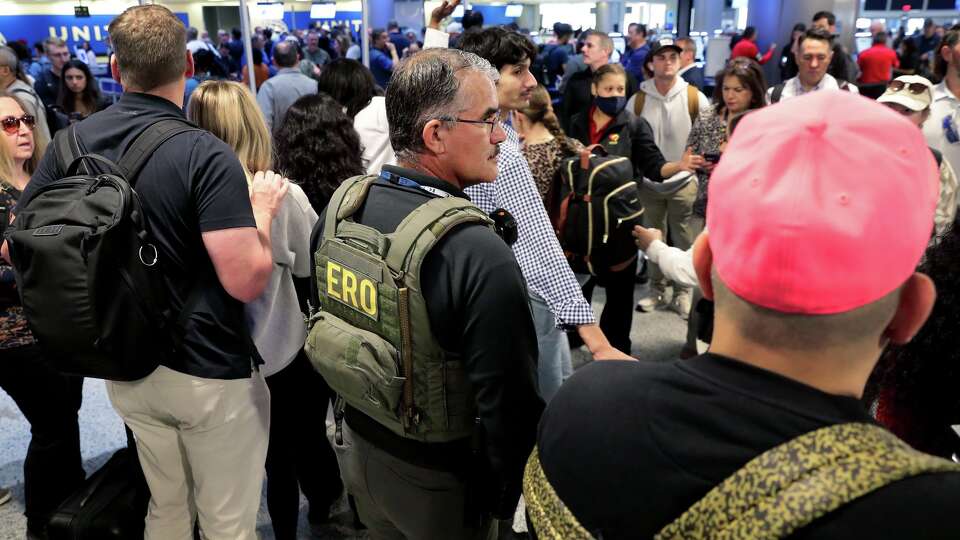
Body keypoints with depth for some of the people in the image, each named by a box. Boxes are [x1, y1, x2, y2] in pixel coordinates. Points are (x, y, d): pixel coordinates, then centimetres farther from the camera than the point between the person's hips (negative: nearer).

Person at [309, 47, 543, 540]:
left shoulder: (340, 207, -10)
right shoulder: (480, 255, -33)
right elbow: (507, 402, -28)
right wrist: (505, 495, -9)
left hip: (358, 445, 6)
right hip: (438, 481, -5)